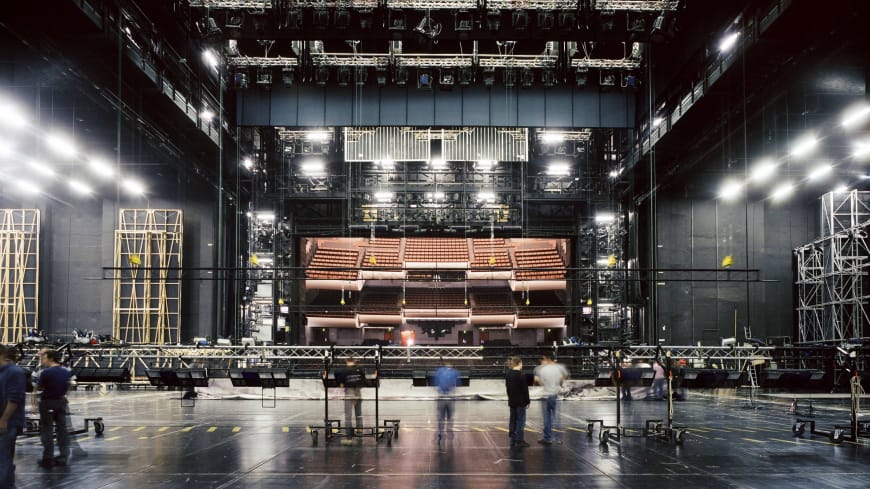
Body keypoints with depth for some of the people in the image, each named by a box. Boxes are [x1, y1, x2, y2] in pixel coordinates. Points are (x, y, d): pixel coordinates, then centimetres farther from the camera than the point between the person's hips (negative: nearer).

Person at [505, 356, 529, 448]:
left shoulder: (508, 374, 5)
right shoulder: (521, 375, -16)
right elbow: (525, 390, -13)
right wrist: (527, 401, -6)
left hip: (512, 401, 7)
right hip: (520, 402, -7)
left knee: (513, 420, 12)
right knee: (520, 420, -1)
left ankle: (513, 440, 15)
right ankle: (519, 441, 0)